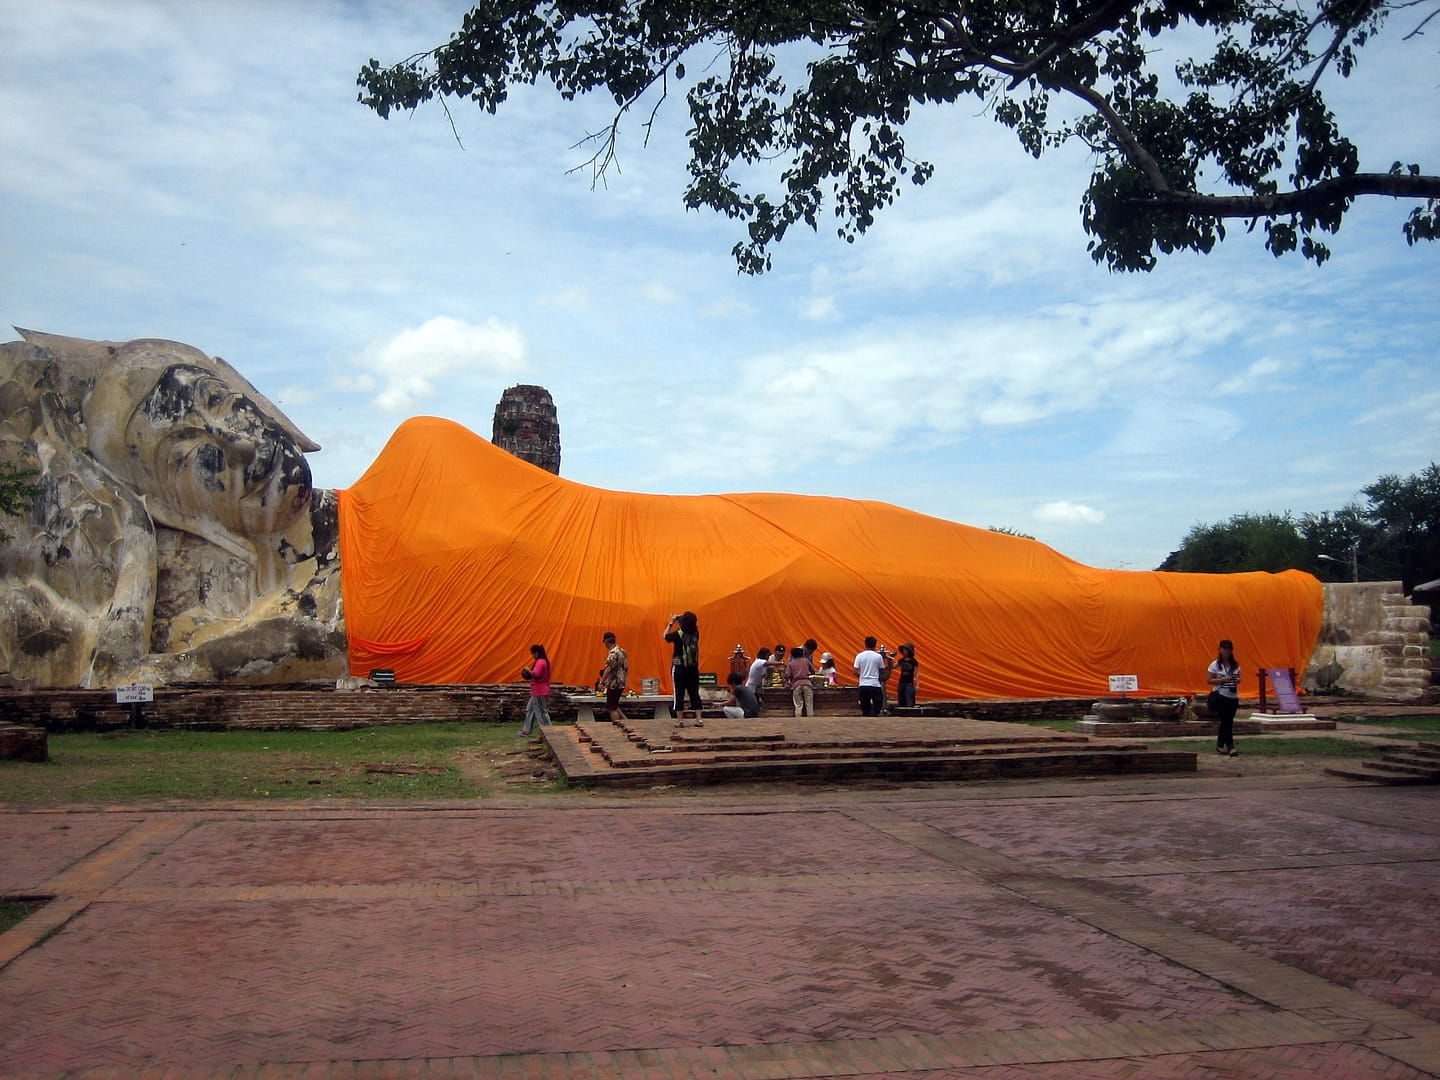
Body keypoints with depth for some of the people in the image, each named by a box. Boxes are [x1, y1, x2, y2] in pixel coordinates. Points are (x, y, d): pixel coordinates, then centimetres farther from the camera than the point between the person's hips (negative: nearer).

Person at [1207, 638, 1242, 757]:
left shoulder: (1235, 665, 9)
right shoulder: (1215, 665, -4)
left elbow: (1238, 678, 17)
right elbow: (1209, 680, -4)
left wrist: (1237, 680, -6)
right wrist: (1222, 679, -18)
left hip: (1233, 696, 5)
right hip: (1221, 695, -5)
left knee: (1227, 721, 8)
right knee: (1226, 721, -8)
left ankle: (1220, 745, 19)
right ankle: (1230, 745, -6)